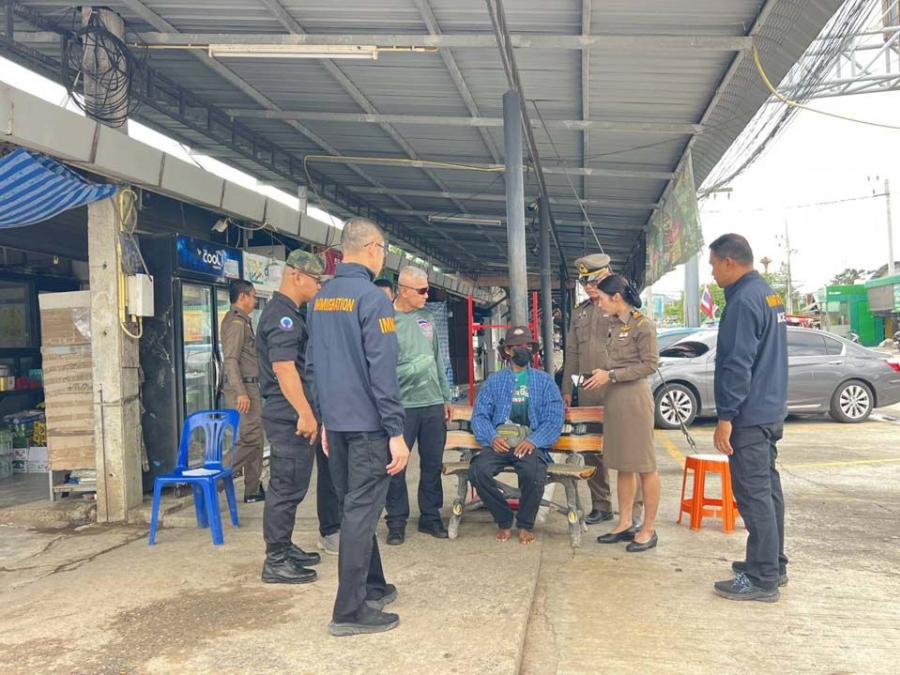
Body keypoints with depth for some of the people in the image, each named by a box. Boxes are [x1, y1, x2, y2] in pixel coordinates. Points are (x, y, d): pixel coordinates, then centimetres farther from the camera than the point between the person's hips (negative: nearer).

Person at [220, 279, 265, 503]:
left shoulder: (242, 321, 18)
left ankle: (253, 490, 17)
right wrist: (241, 392, -24)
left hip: (249, 387, 11)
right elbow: (231, 360, -20)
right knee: (249, 438, -11)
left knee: (255, 438, 12)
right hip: (243, 387, -11)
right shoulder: (236, 322, -13)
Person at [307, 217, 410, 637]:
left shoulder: (320, 299, 10)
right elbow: (382, 371, -19)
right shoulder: (372, 297, -15)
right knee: (361, 513, -1)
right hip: (367, 424, -8)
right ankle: (350, 611, 6)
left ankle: (372, 586, 31)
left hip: (336, 422, 8)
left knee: (353, 507, 17)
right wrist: (396, 432, -17)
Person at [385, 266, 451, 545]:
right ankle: (397, 522, 17)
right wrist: (413, 368, -21)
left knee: (433, 464, 12)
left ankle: (430, 516, 26)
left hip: (433, 404, 6)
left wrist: (445, 397, 16)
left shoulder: (427, 317, 11)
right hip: (401, 405, -6)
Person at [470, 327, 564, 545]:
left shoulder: (544, 381, 15)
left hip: (531, 444, -1)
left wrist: (533, 441, -14)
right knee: (478, 470, -29)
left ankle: (525, 524, -3)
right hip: (500, 443, 1)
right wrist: (492, 437, -13)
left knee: (534, 474, -33)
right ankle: (504, 521, -2)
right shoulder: (495, 381, 18)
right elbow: (480, 415, 7)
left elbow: (555, 417, 2)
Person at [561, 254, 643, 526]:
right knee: (591, 451, 10)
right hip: (587, 391, 6)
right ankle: (601, 505, 21)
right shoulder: (580, 312, 17)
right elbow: (572, 353, 19)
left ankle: (634, 508, 7)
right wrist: (567, 389, 15)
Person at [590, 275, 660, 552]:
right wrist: (603, 373, 7)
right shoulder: (615, 325, 13)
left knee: (644, 465, 0)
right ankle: (625, 523, 20)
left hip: (635, 397, -8)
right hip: (614, 399, 8)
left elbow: (650, 364, -14)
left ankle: (649, 529, 8)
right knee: (622, 464, 12)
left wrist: (611, 375, -16)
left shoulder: (642, 325, -11)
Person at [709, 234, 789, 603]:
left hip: (750, 416, -10)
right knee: (767, 488, 17)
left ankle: (762, 579, 2)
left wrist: (725, 416, -19)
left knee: (754, 494, -5)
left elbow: (737, 365, -22)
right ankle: (773, 563, 28)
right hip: (771, 412, 10)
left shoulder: (743, 301, -18)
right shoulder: (769, 294, 14)